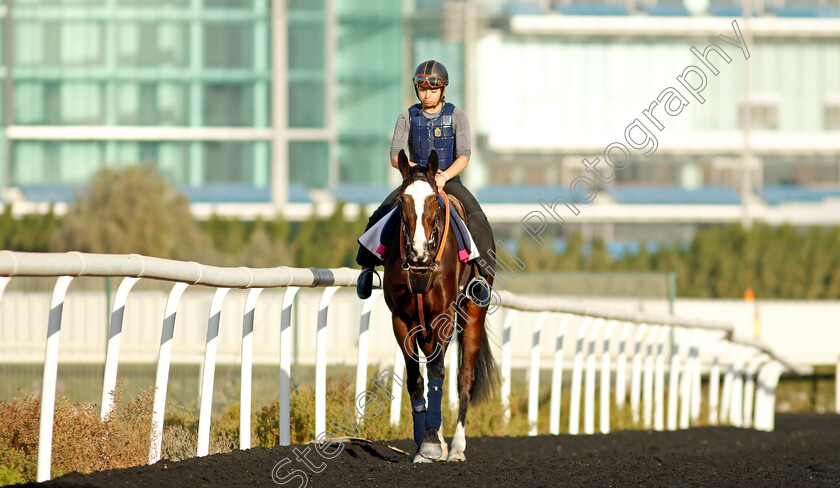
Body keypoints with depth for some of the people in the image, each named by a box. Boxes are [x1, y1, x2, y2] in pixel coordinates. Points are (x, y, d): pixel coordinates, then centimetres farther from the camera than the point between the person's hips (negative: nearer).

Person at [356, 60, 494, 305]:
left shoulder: (457, 116, -3)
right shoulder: (408, 117, 1)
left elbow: (464, 157, -10)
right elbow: (395, 157, -5)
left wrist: (443, 176, -28)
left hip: (449, 181, -1)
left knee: (477, 220, -28)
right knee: (379, 218, -19)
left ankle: (481, 274, -24)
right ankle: (367, 266, -2)